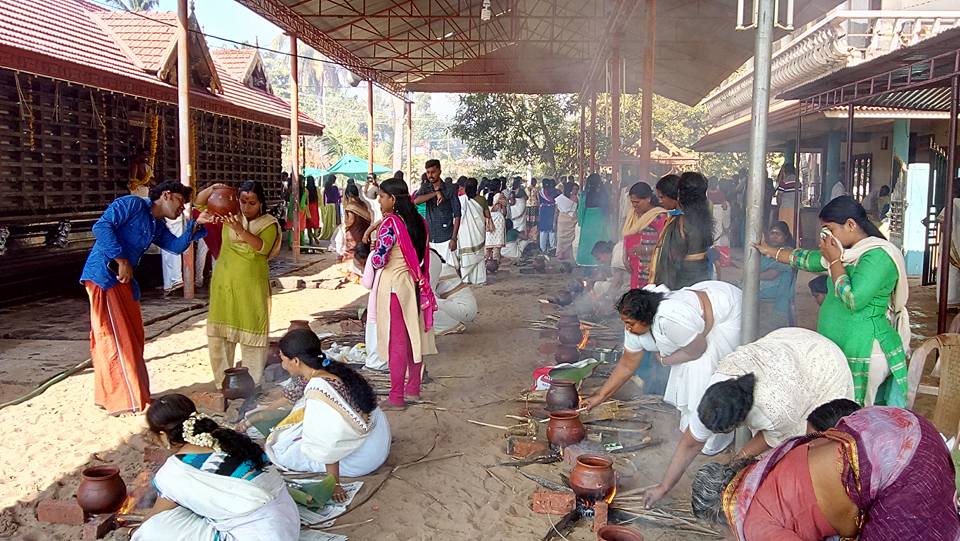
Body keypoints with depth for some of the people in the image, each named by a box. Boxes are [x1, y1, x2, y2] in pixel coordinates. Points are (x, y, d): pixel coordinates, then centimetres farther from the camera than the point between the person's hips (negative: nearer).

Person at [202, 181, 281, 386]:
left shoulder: (269, 224, -5)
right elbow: (199, 201, 2)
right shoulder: (230, 214, 3)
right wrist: (213, 189, -19)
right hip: (224, 284, 3)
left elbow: (262, 247, -23)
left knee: (252, 334, 3)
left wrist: (240, 229, -37)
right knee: (219, 333, 8)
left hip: (252, 287, -3)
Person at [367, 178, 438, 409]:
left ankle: (396, 397, 6)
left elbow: (378, 260, -21)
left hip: (393, 286, -7)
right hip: (413, 285, 7)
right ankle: (413, 388, 27)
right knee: (413, 336, 15)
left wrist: (375, 246, 0)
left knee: (396, 341, -1)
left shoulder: (389, 224, -18)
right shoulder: (418, 222, 5)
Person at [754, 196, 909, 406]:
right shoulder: (848, 252, 13)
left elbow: (853, 300, -22)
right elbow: (809, 260, 28)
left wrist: (834, 261, -12)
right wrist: (771, 252, 32)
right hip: (838, 350, 9)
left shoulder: (878, 255, -15)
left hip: (864, 354, -9)